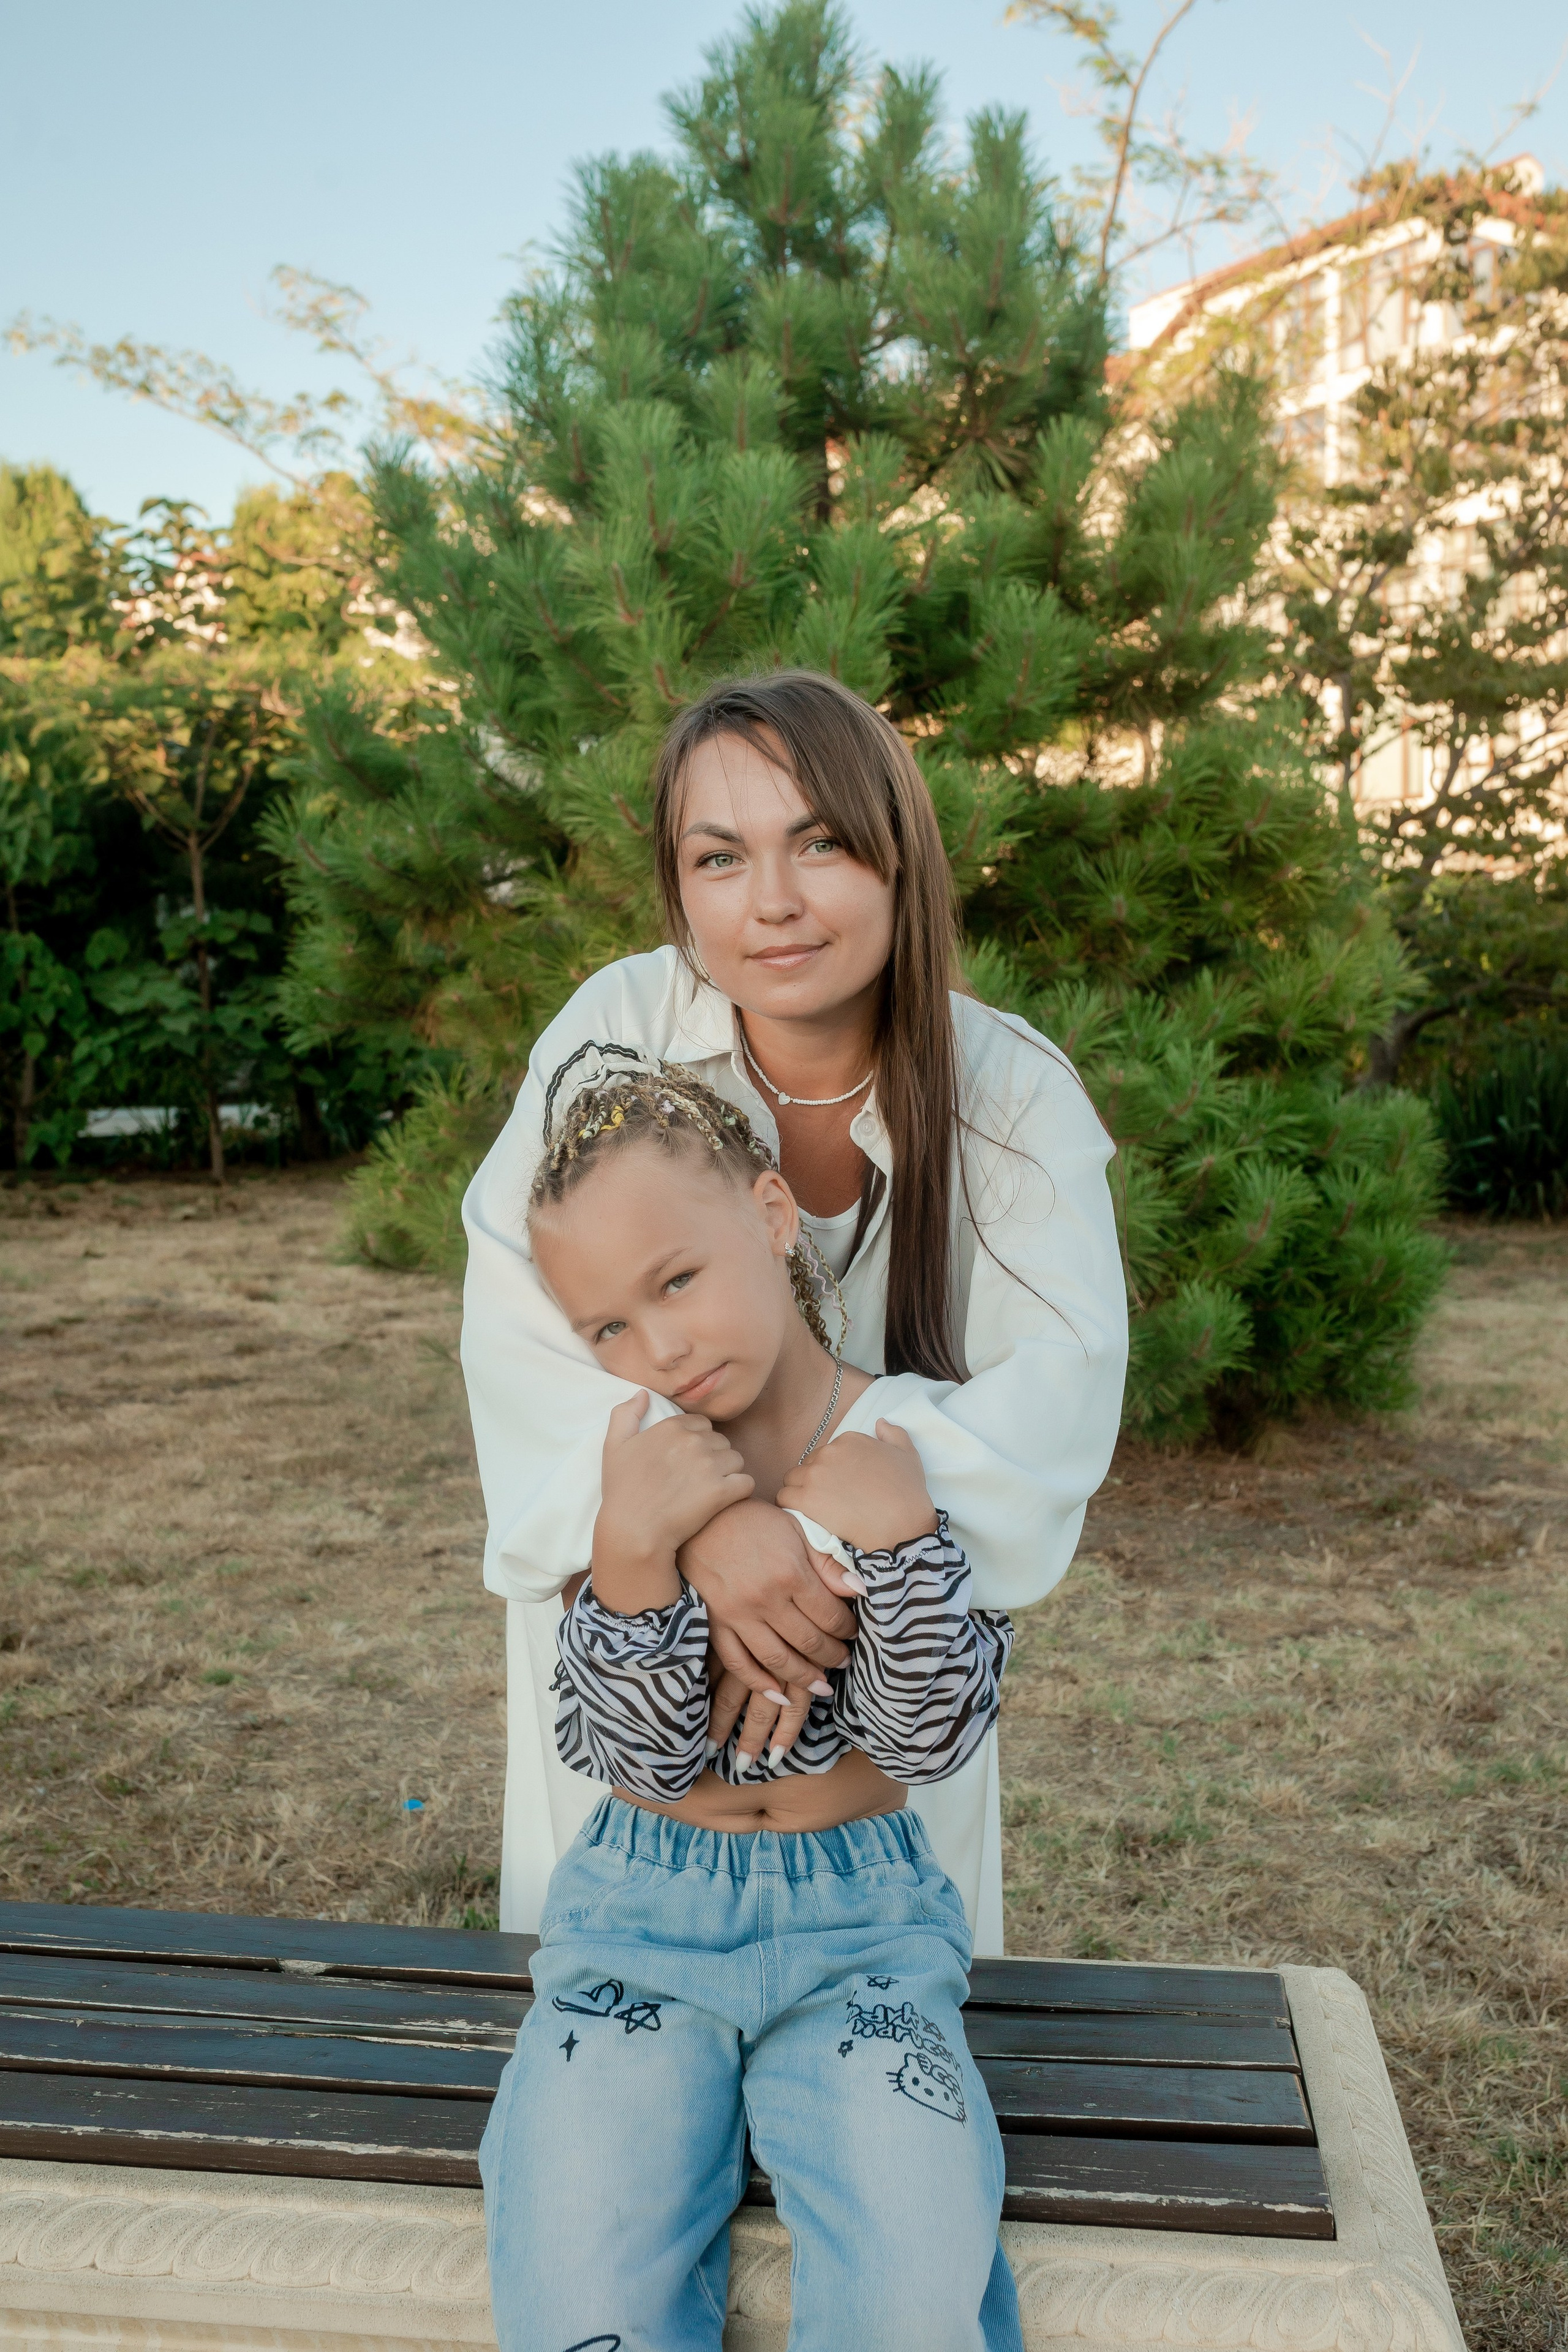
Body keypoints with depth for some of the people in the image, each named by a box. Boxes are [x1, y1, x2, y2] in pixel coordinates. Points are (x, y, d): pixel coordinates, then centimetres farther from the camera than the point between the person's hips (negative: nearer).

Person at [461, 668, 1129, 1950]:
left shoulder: (1012, 1094, -16)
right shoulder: (619, 1027, -17)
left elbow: (1061, 1381, -25)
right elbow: (524, 1326, -24)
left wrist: (834, 1533, -38)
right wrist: (700, 1515, -39)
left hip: (882, 1646, 0)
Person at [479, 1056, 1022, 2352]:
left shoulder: (915, 1452, -6)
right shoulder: (629, 1467, -5)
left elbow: (931, 1739, -10)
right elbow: (638, 1752, -12)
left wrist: (896, 1531, -25)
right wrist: (635, 1547, -29)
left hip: (861, 1915, 0)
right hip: (644, 1913, 1)